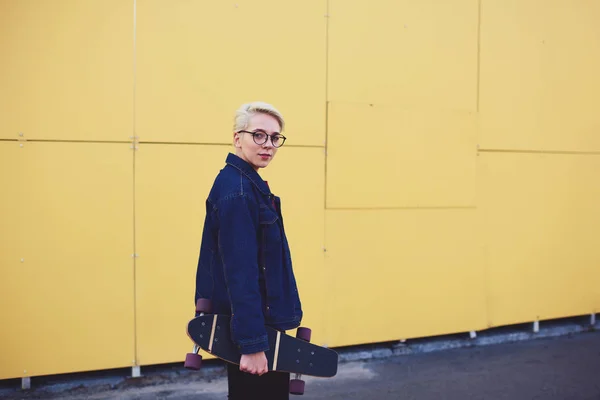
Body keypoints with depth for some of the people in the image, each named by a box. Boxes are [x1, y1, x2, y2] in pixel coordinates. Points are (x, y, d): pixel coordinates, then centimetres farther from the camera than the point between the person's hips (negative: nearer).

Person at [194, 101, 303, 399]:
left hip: (260, 324, 10)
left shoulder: (249, 185, 11)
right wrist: (252, 343, -25)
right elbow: (240, 274, -25)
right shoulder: (237, 191, -20)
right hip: (253, 329, -10)